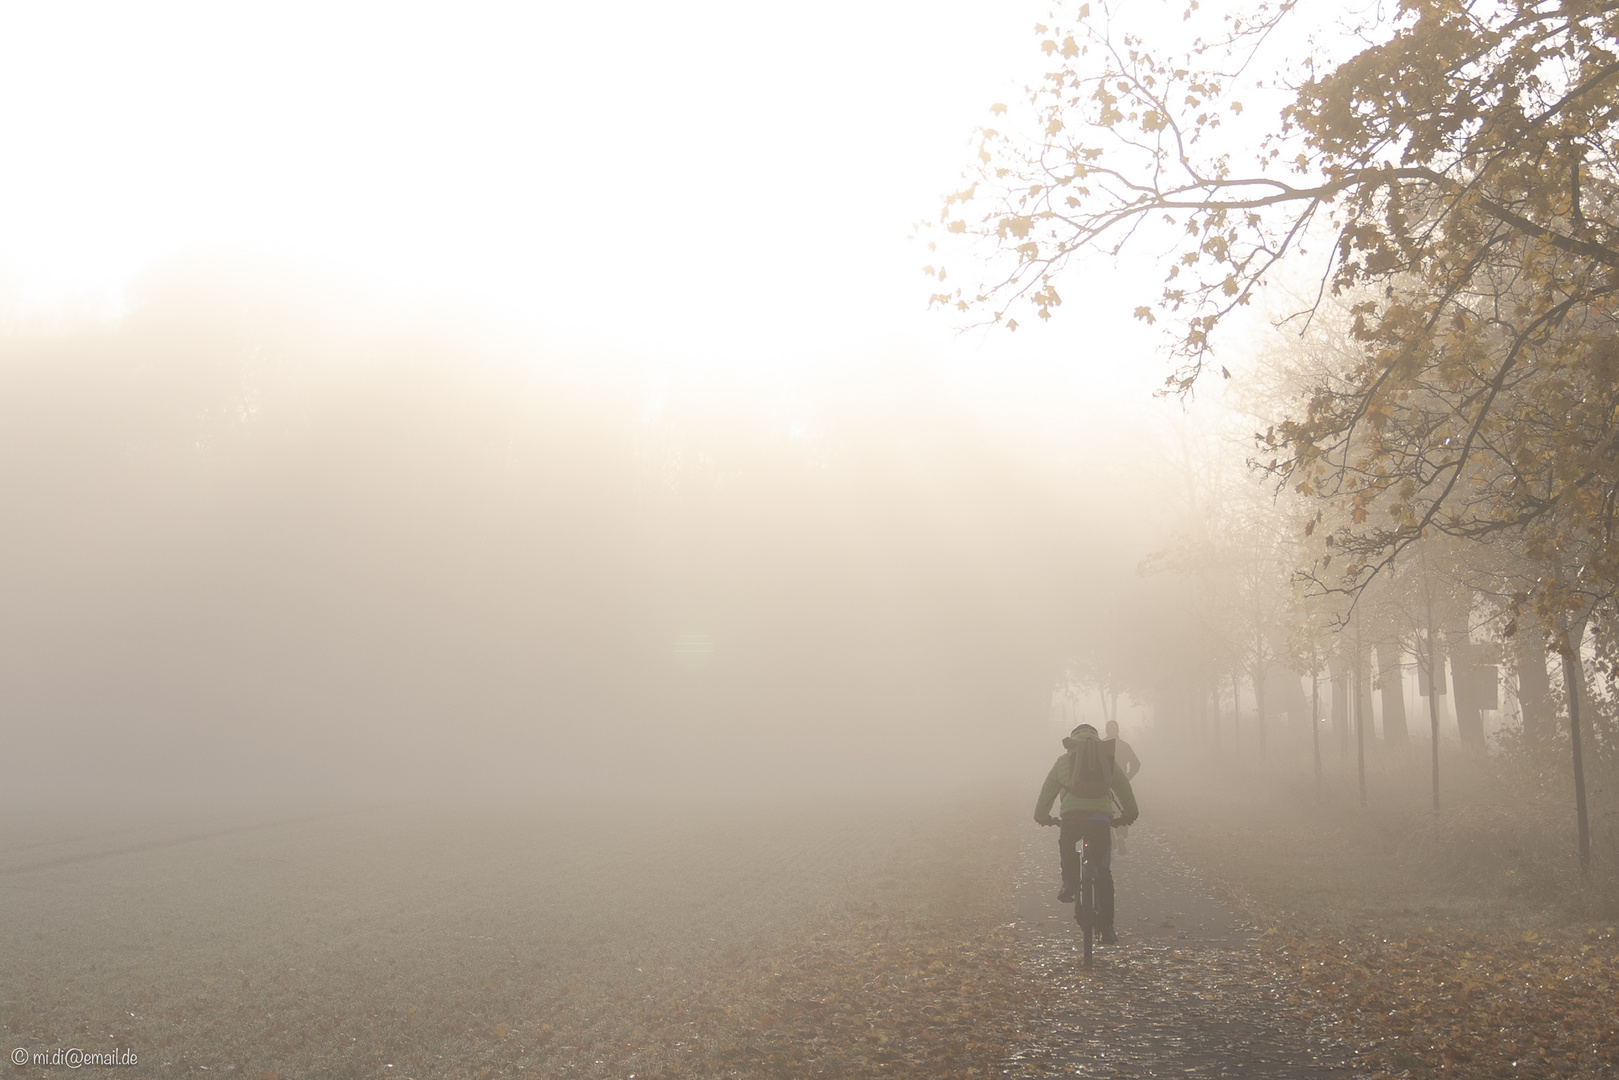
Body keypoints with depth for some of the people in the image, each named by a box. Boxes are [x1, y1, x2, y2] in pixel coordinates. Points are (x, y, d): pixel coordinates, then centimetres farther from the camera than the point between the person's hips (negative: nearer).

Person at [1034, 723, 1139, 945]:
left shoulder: (1064, 760, 17)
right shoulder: (1108, 759, 20)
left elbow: (1047, 791, 22)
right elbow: (1124, 789, 29)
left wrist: (1042, 816, 37)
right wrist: (1130, 814, 46)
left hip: (1072, 816, -1)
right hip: (1101, 817, 1)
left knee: (1066, 844, 34)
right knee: (1104, 872, 9)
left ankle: (1070, 883, 14)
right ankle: (1107, 926, 7)